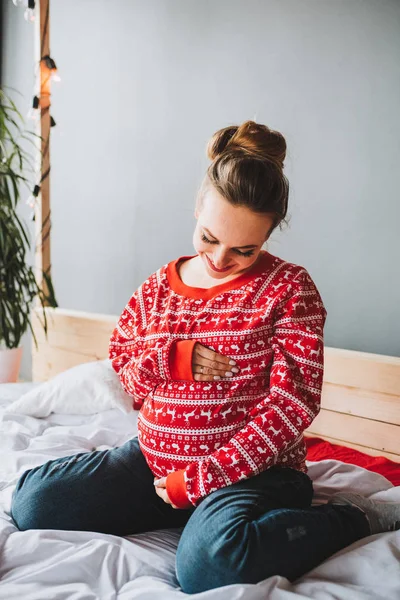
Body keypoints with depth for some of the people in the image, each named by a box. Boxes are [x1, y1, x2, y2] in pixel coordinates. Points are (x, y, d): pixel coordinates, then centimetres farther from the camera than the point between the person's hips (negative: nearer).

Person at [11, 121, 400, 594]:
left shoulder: (289, 289, -8)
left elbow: (293, 403, -14)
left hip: (250, 470, -6)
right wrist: (174, 360, -13)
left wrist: (199, 479, -16)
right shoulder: (159, 285, 7)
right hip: (154, 460, 6)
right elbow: (119, 361, 11)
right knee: (32, 501, -5)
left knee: (208, 563, -37)